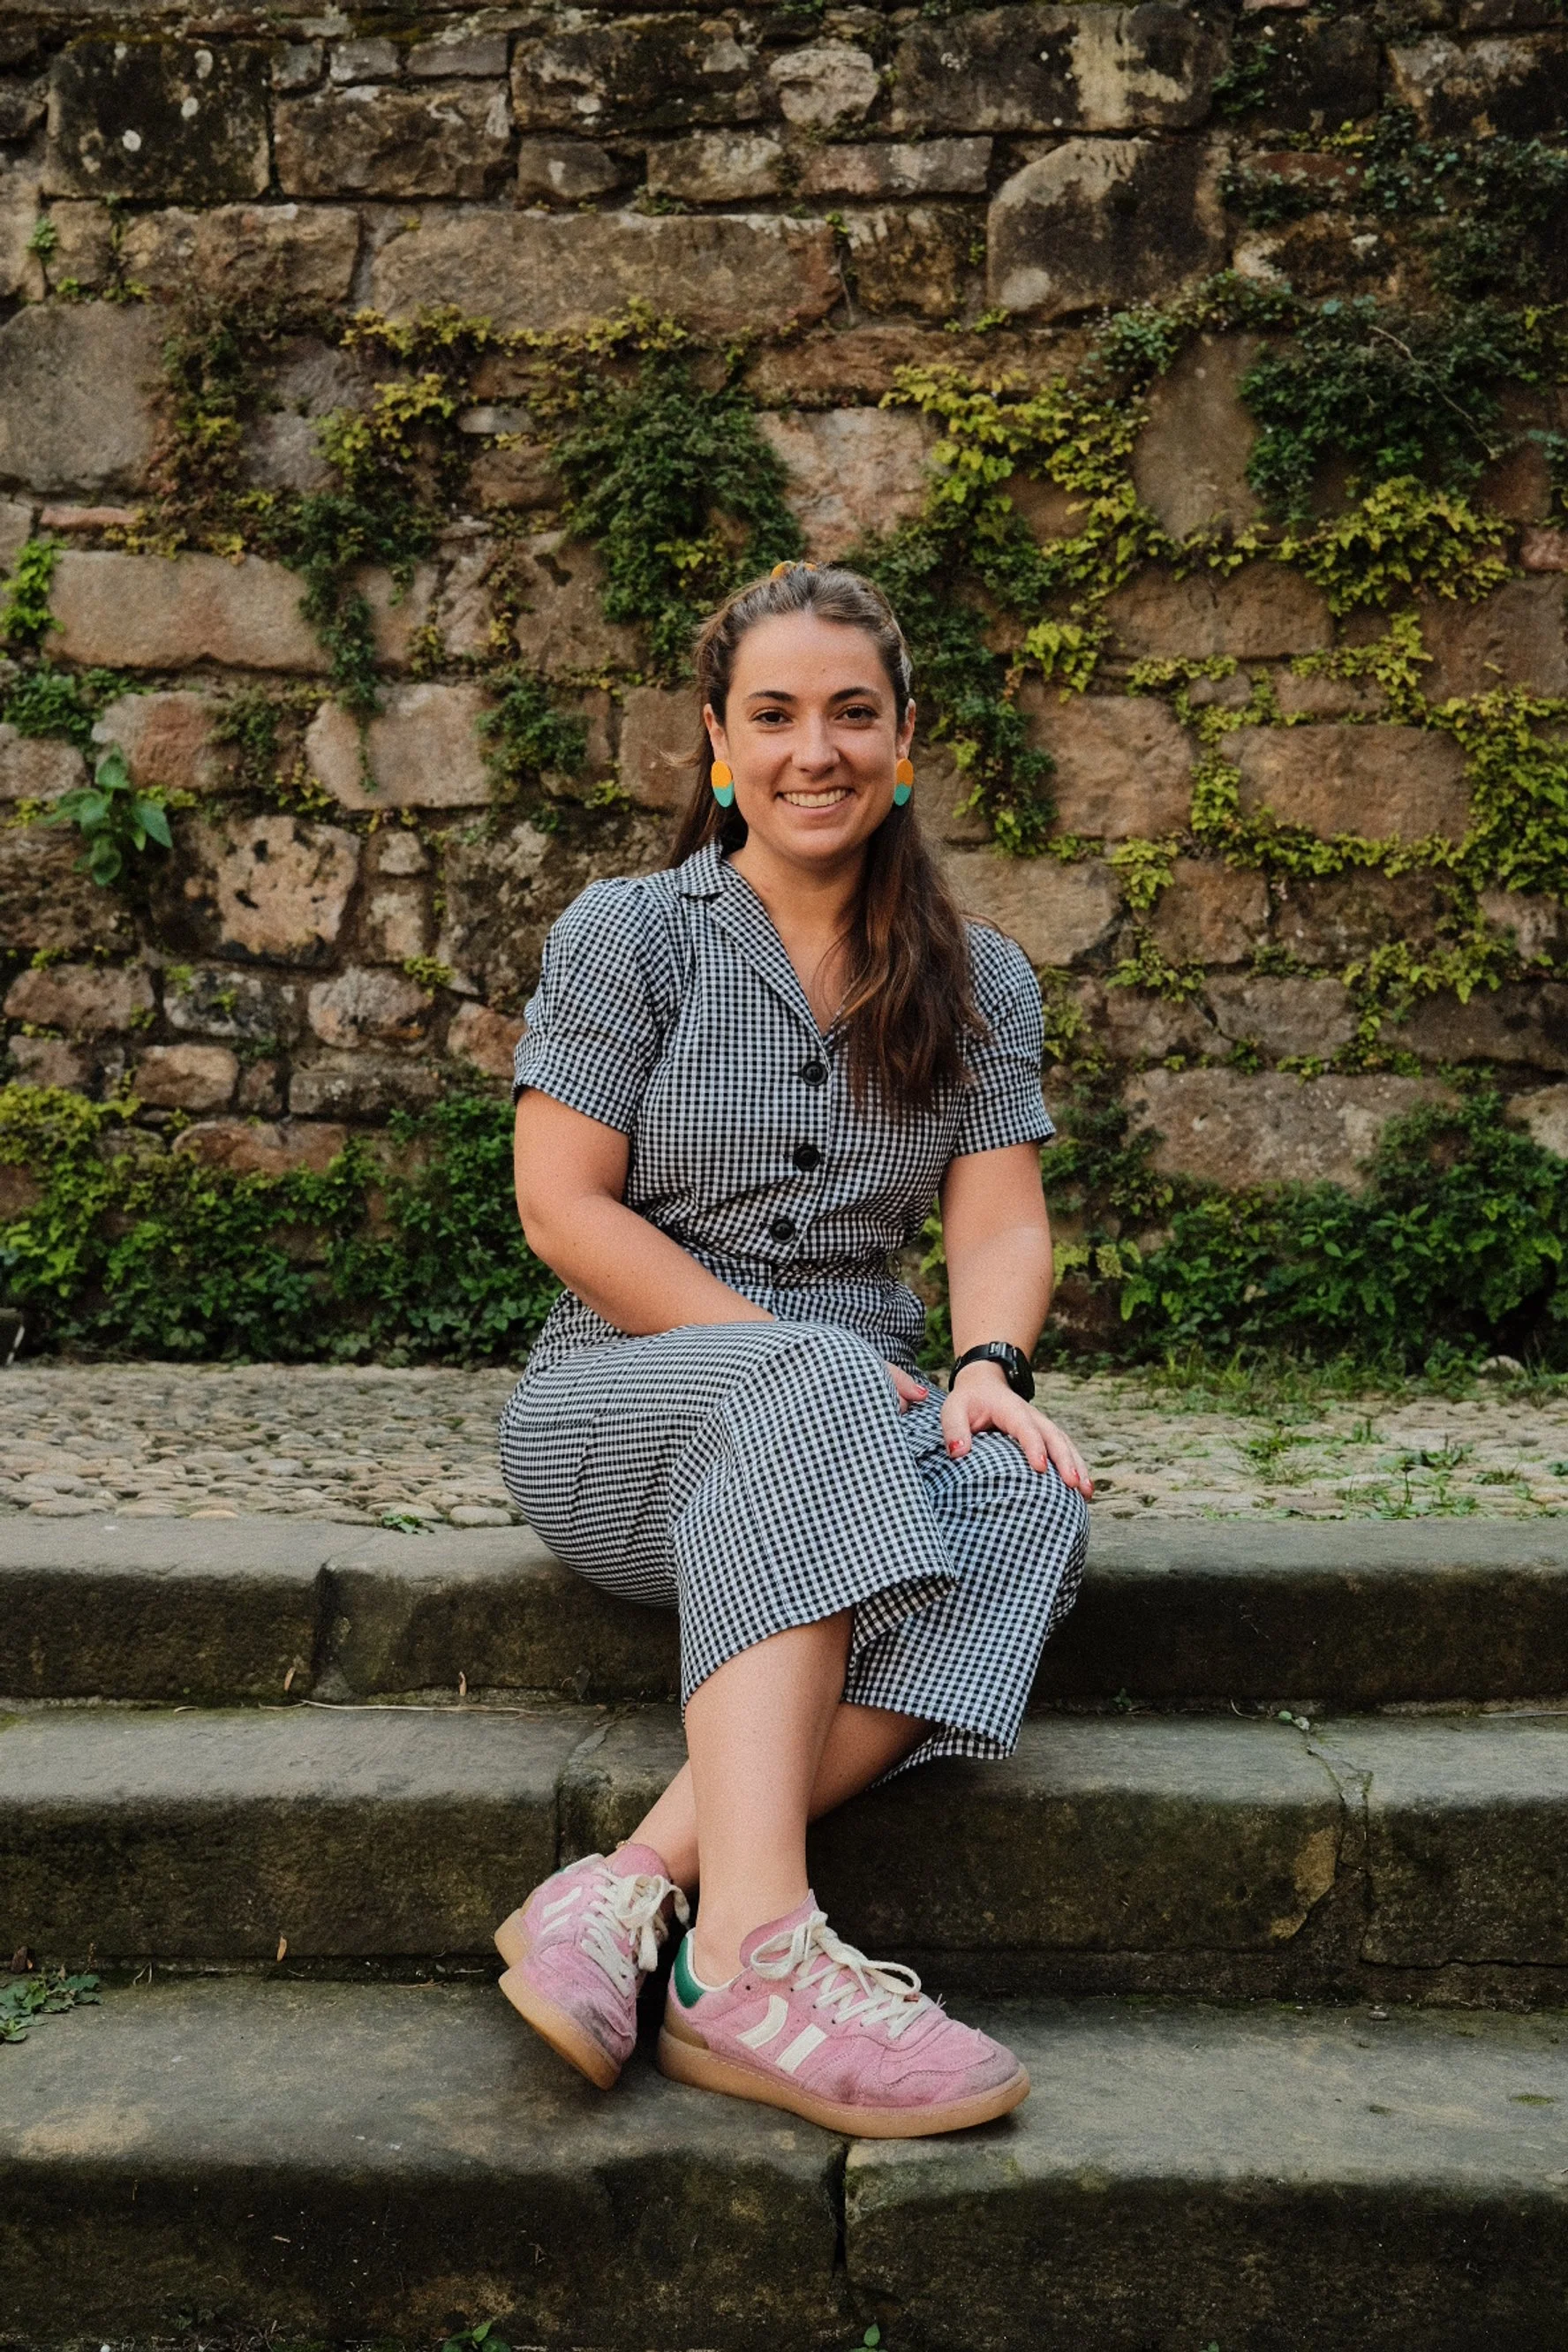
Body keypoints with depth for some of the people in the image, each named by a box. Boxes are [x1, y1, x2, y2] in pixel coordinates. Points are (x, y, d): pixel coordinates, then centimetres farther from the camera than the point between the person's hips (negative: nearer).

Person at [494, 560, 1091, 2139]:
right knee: (816, 1389, -38)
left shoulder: (978, 983, 14)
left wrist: (989, 1368, -20)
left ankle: (632, 1890, -41)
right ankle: (754, 1949, -49)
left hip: (861, 1435, 3)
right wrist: (793, 1360, -16)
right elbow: (562, 1207, -5)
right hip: (618, 1405, -3)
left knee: (1029, 1499, -32)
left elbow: (1000, 1223, 4)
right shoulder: (626, 935, 4)